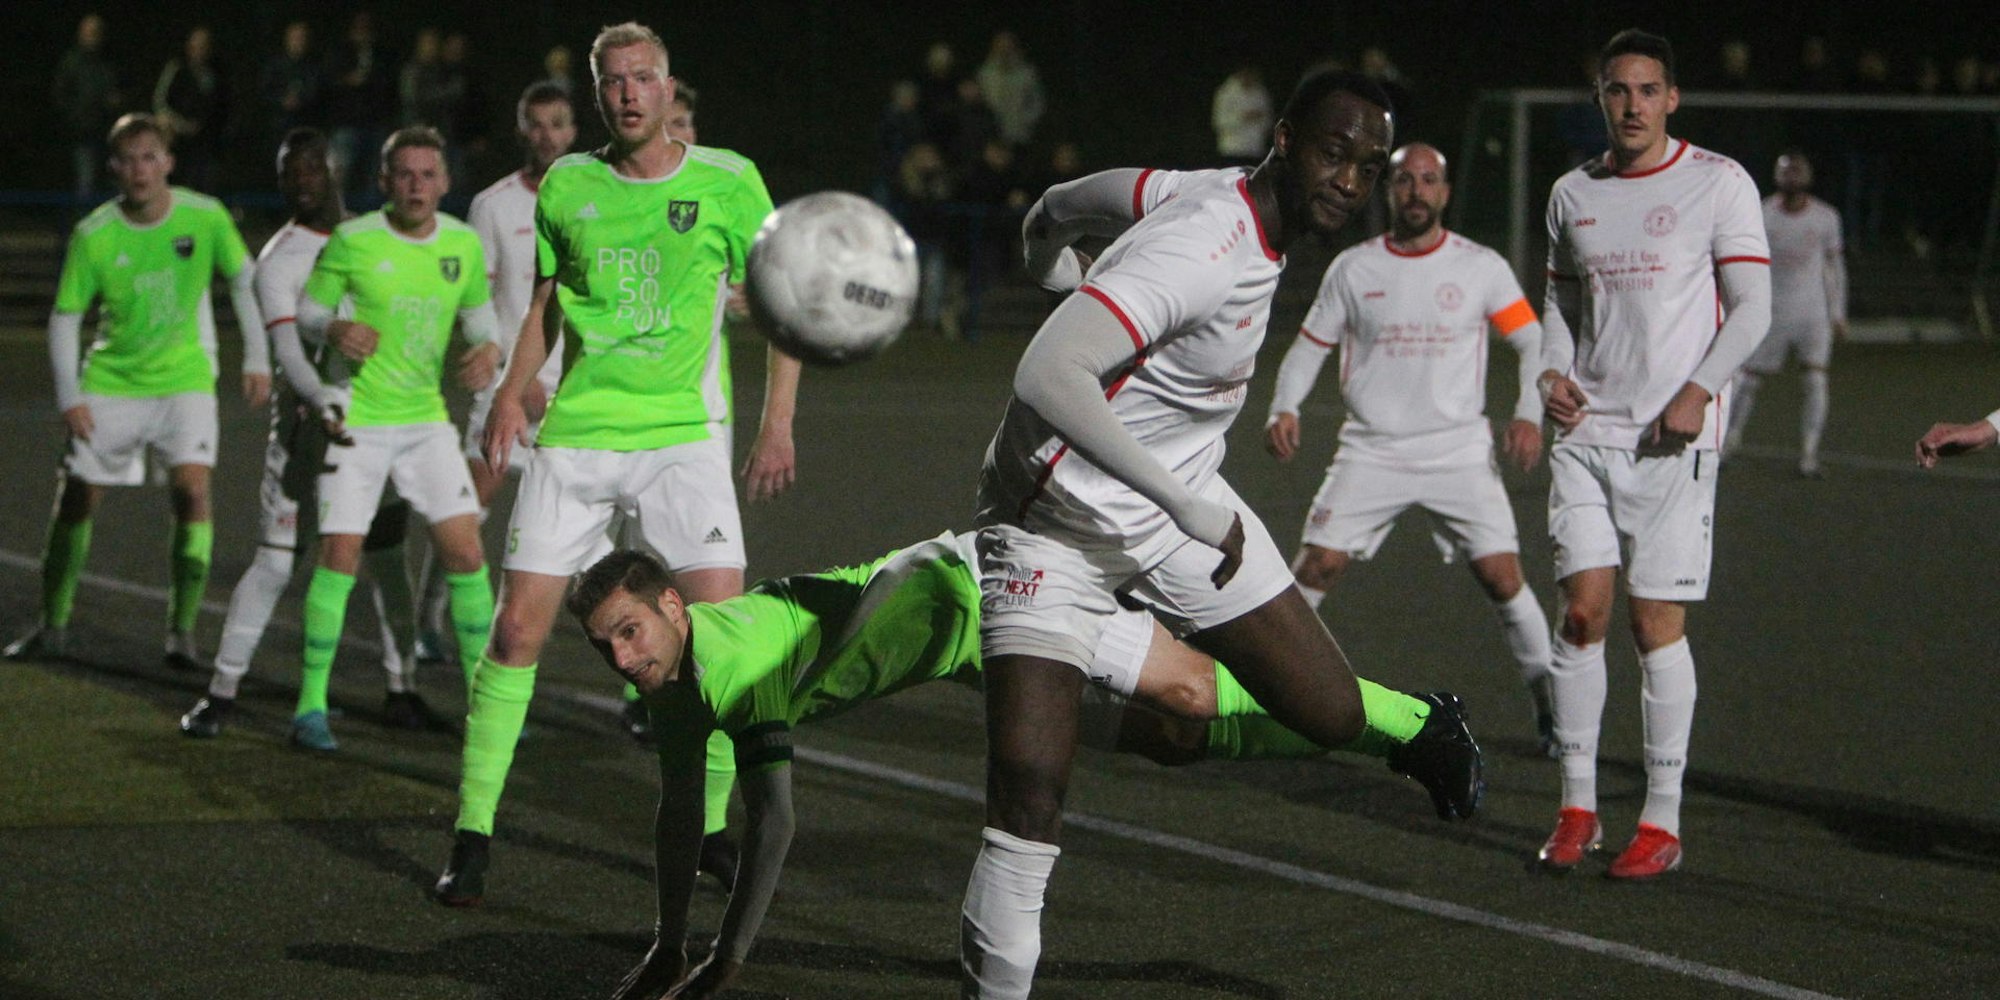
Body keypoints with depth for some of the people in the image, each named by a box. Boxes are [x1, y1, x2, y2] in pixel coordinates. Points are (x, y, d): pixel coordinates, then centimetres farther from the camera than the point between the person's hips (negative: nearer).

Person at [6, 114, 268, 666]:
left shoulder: (205, 217, -11)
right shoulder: (94, 235, -11)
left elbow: (244, 280, 3)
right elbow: (64, 319, -4)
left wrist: (257, 359, -2)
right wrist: (69, 397, -12)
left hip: (184, 377, -1)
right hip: (110, 382, 1)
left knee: (192, 487, -20)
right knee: (76, 498, 4)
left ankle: (182, 629, -11)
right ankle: (52, 625, 21)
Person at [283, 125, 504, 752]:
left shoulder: (463, 243, 3)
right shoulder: (352, 242, -9)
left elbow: (479, 312, 16)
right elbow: (306, 309, -2)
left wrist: (489, 349, -6)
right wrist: (335, 330, -24)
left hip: (426, 418, 4)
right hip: (356, 418, -4)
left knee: (465, 552, -1)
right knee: (339, 557, -8)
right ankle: (310, 708, 2)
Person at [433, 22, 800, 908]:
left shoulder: (727, 182, 0)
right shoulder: (567, 186, 7)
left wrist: (778, 422, -3)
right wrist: (511, 394, 5)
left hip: (683, 436, -1)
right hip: (572, 435, 2)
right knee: (517, 627, -4)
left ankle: (710, 830, 7)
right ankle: (472, 835, 6)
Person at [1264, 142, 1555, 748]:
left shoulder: (1482, 267, 3)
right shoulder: (1353, 268, 5)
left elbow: (1533, 342, 7)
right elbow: (1310, 345, 11)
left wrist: (1529, 415, -8)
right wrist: (1284, 409, -6)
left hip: (1459, 450, -1)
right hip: (1371, 449, 1)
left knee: (1501, 576, -9)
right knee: (1317, 567, -9)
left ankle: (1550, 706, 5)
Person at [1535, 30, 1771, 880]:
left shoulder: (1718, 182, -1)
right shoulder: (1572, 195, 12)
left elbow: (1752, 307, -2)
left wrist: (1698, 390, -15)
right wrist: (1554, 371, 3)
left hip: (1672, 437, -4)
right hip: (1587, 429, 4)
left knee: (1656, 621, -5)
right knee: (1580, 610, -3)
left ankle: (1662, 821, 3)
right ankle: (1577, 808, 7)